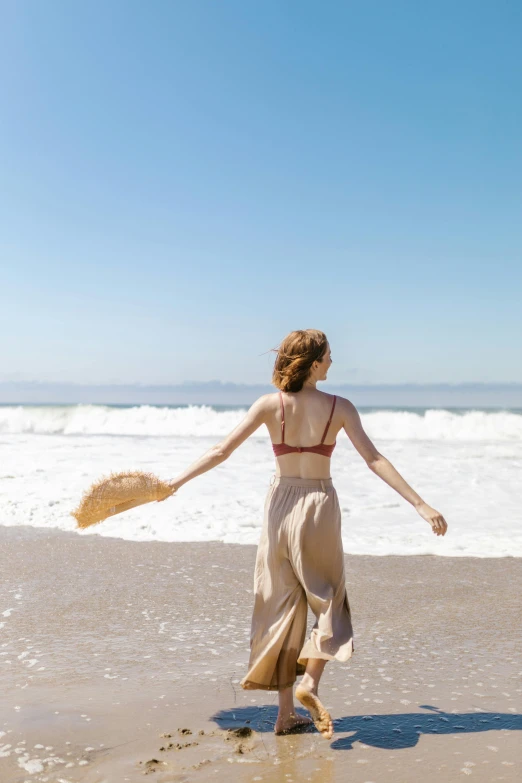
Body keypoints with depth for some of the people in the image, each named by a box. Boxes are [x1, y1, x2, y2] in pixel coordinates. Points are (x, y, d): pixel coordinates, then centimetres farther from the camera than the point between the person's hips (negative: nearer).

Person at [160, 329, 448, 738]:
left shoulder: (269, 405, -5)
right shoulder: (340, 407, -8)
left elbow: (221, 451, -9)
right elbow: (374, 459, -12)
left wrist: (174, 482, -3)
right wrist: (421, 505, -10)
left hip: (280, 504, 2)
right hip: (320, 506, -2)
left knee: (282, 608, 10)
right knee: (328, 600, 16)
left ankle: (286, 713, 15)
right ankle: (310, 684, -4)